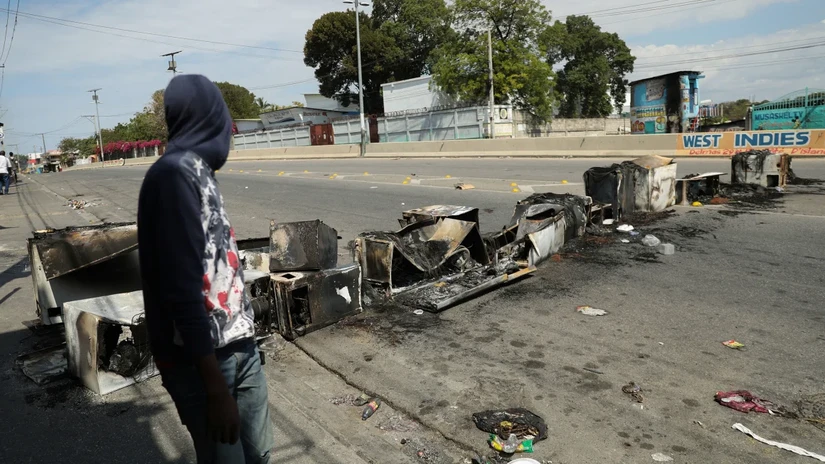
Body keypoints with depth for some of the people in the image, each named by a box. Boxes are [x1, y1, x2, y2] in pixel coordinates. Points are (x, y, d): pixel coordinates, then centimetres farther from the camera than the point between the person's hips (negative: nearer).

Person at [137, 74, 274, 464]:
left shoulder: (198, 170, 10)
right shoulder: (175, 173, -17)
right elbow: (183, 291, -22)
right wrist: (215, 388, -21)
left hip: (238, 344, 8)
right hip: (202, 357, -8)